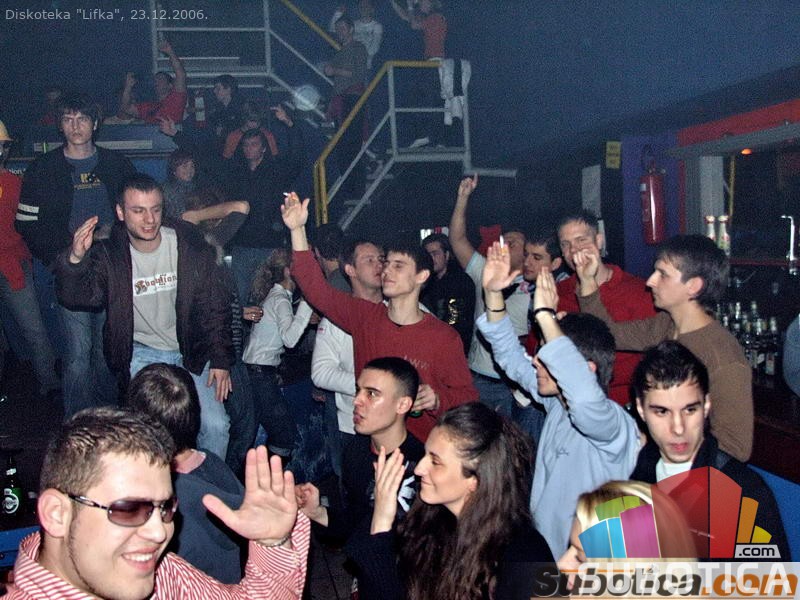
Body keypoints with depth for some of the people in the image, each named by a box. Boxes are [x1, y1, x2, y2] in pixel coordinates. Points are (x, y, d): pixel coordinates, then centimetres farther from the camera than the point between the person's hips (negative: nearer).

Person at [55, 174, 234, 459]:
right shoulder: (109, 255, -7)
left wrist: (221, 359, -4)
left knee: (215, 425, -10)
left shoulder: (190, 247, -6)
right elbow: (77, 295, -22)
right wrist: (75, 259, -41)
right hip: (141, 354, -1)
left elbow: (216, 305, -1)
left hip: (190, 352, 1)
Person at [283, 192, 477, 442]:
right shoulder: (366, 317, 2)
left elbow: (467, 397, -3)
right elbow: (316, 289, -1)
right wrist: (298, 229, -7)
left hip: (423, 450, -3)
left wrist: (437, 399, -24)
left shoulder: (445, 337, -8)